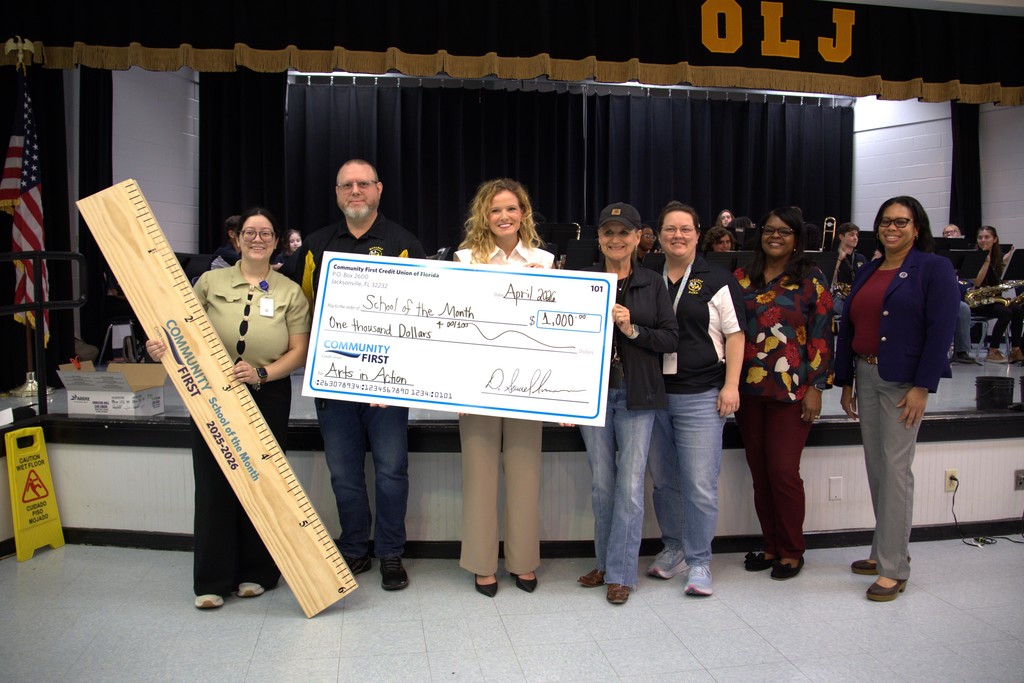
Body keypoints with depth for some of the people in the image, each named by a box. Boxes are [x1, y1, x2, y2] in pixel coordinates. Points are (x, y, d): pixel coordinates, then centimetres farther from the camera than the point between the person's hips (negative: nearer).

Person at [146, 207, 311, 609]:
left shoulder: (290, 293, 4)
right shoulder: (211, 282, 5)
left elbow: (299, 352, -1)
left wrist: (262, 373, -17)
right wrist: (162, 347, -13)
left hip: (268, 399, 0)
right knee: (214, 485, 2)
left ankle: (255, 573, 22)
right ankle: (212, 580, 13)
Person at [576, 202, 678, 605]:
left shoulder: (652, 284, 3)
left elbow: (671, 338, -1)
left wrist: (632, 330, -13)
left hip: (637, 394, -1)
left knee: (631, 485, -2)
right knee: (602, 483, 10)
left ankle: (620, 573, 10)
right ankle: (604, 562, 27)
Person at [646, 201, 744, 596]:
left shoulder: (717, 280, -1)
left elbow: (734, 335, -2)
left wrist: (731, 385, -10)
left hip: (701, 396, -4)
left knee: (700, 485, -3)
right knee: (663, 480, 13)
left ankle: (698, 562, 11)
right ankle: (673, 549, 29)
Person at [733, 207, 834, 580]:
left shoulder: (810, 279, -1)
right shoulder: (742, 278, 9)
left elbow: (821, 335, -4)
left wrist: (816, 388, -8)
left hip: (791, 390, -4)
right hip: (748, 388, 4)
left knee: (783, 469, -4)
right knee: (759, 470, 9)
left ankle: (792, 551, 14)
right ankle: (771, 545, 23)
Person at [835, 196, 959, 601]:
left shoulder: (934, 268, -4)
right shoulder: (867, 273, 15)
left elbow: (941, 330, -12)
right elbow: (848, 328, 16)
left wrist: (922, 386, -17)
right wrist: (845, 381, 13)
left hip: (904, 381, -6)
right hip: (866, 377, 7)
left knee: (895, 468, -6)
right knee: (875, 466, 10)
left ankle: (895, 567, 1)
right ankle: (884, 549, 22)